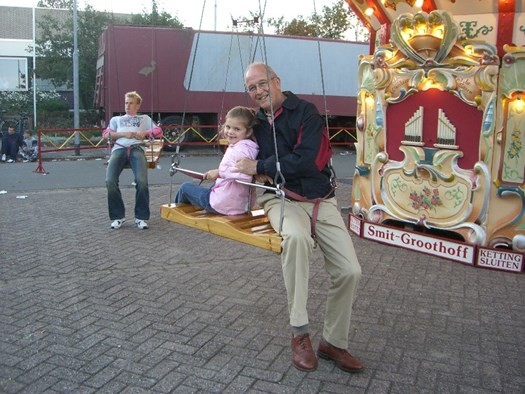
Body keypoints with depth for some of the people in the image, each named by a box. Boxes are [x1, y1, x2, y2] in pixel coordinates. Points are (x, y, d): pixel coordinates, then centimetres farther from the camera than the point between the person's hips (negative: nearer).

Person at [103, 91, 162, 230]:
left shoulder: (145, 118, 33)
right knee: (110, 181, -27)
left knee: (142, 181, -31)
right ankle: (118, 216, -11)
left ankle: (141, 217, -18)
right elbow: (106, 134, 17)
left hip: (136, 149, -1)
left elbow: (159, 131, 19)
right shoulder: (116, 119, 35)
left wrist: (144, 133, 2)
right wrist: (123, 134, 1)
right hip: (119, 149, 2)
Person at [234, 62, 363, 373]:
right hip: (282, 199, 1)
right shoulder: (257, 121, 10)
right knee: (296, 236, -37)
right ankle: (300, 333, -24)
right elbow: (245, 156, 25)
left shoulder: (306, 112, -5)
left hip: (321, 200, 0)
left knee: (350, 271, -11)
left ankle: (334, 342, 14)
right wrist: (260, 172, 2)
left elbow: (306, 160, -18)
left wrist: (261, 167, -12)